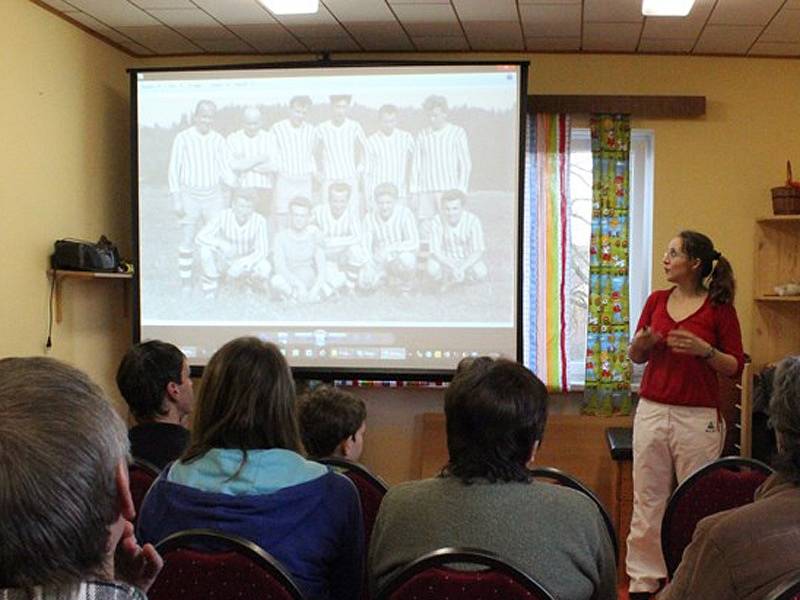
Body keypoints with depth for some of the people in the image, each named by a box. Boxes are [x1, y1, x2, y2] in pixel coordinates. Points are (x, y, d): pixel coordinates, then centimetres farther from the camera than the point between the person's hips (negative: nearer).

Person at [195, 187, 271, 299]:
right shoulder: (224, 216, -18)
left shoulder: (259, 221, -19)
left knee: (265, 267, -33)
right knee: (206, 248, -27)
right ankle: (210, 288, -8)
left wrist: (240, 265, -34)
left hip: (246, 264, -1)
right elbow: (201, 236, -22)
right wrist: (220, 244, -41)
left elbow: (262, 251, -21)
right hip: (225, 262, 1)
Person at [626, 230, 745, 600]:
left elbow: (735, 367, -2)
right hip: (652, 411, 4)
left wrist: (705, 350, -19)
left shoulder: (719, 307, -4)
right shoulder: (657, 300, 8)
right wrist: (641, 341, -5)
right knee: (647, 500, 7)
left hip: (697, 417, -4)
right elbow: (635, 356, 17)